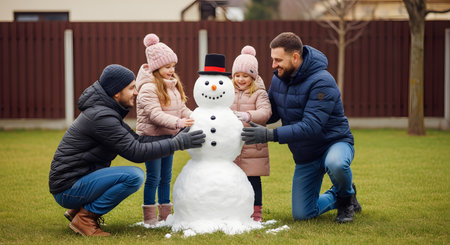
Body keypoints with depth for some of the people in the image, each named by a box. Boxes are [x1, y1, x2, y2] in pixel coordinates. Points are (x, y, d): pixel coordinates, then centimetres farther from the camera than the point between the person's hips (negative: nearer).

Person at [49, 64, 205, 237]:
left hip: (82, 180, 10)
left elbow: (136, 141, 13)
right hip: (68, 188, -10)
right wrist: (178, 143, -18)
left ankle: (79, 210, 14)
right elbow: (136, 152, -22)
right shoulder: (101, 117, -20)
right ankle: (85, 218, -11)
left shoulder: (107, 112, 12)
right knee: (134, 176, -23)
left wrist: (176, 138, 4)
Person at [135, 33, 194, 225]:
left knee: (166, 177, 14)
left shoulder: (174, 85, 11)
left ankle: (165, 214, 23)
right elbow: (155, 114, -27)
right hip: (151, 137, -8)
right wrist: (178, 122, -36)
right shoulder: (148, 88, -18)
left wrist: (195, 120, -2)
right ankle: (149, 215, 6)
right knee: (153, 177, -3)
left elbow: (182, 108, 15)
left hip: (168, 137, 8)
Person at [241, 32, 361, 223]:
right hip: (305, 155, 6)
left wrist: (270, 135, -40)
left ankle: (347, 197, -7)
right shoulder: (278, 79, -3)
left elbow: (311, 127, -34)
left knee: (335, 164, -42)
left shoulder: (322, 82, -27)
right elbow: (272, 113, 9)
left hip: (334, 142, -6)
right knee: (301, 214, 1)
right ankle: (335, 197, 31)